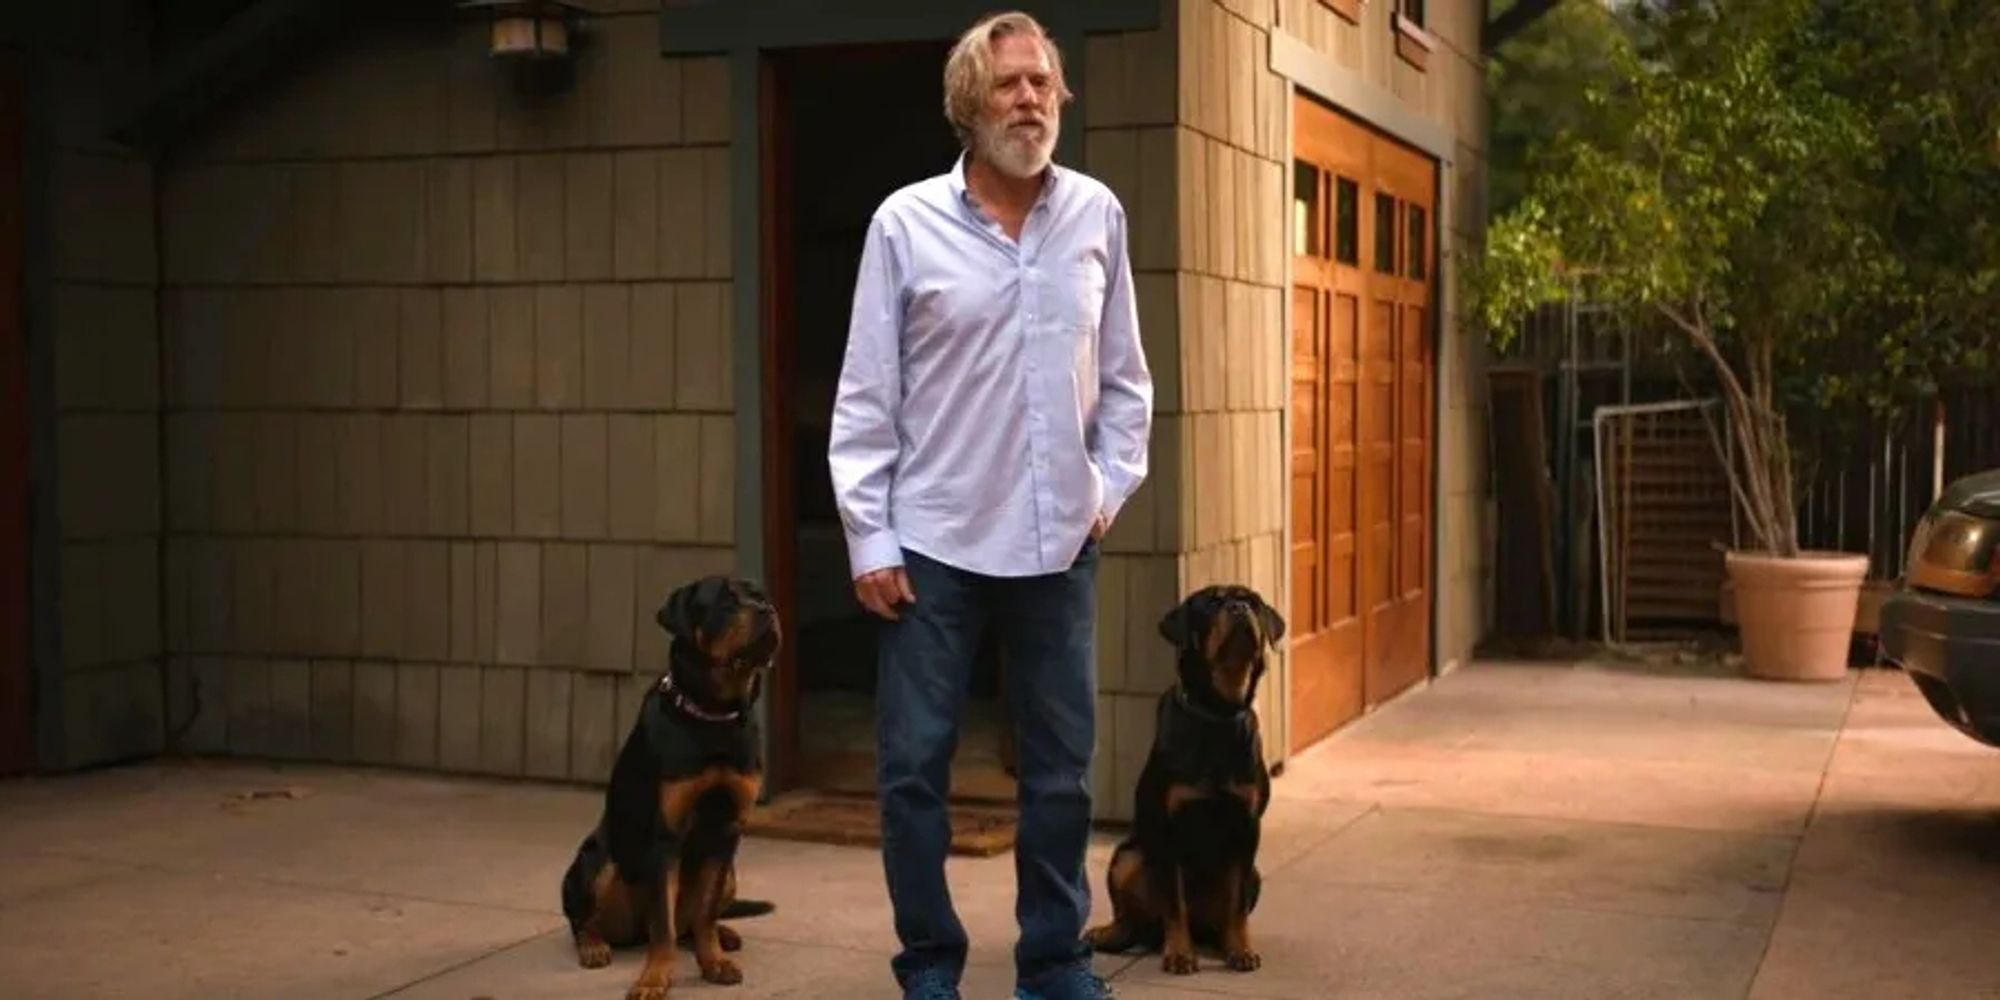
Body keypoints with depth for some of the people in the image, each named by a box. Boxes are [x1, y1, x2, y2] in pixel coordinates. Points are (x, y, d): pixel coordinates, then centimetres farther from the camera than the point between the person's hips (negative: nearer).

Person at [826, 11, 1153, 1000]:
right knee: (913, 766, 3)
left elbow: (1123, 376, 11)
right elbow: (866, 394, -3)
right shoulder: (906, 222, -4)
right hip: (934, 541, -2)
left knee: (1061, 767, 9)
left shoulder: (1097, 214, 4)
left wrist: (1112, 485, 2)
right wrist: (870, 538, -7)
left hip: (1058, 542, 2)